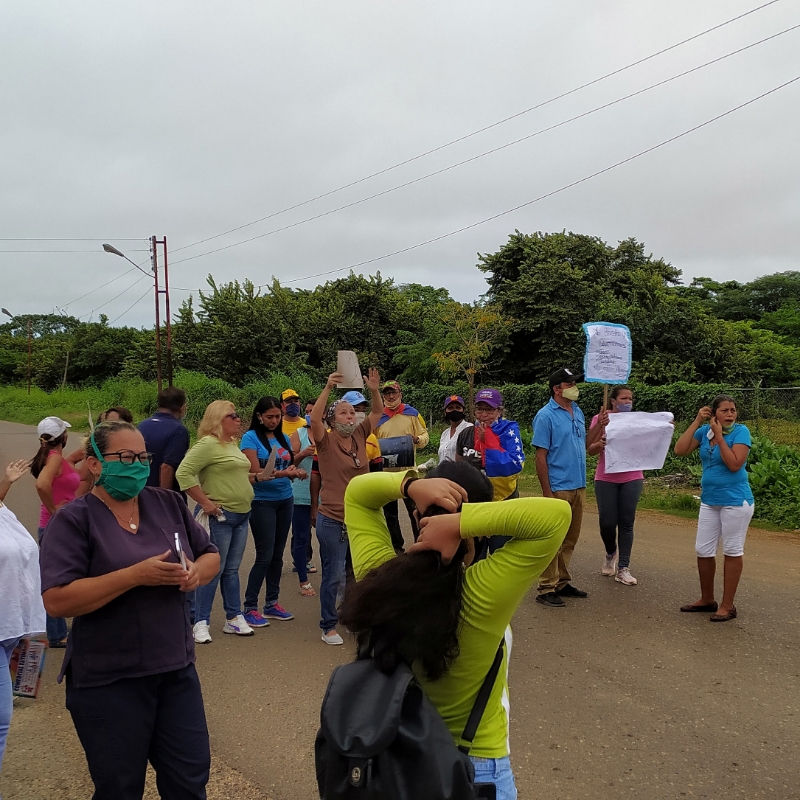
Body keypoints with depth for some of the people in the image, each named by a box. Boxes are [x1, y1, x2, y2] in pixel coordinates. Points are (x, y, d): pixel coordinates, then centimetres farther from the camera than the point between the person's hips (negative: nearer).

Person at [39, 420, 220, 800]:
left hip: (177, 669, 4)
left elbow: (211, 556, 12)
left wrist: (197, 571, -12)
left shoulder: (168, 504, 4)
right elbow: (56, 600, -19)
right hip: (108, 682, -4)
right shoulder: (74, 519, -10)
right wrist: (136, 575, -26)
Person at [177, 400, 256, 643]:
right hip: (219, 516, -8)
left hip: (241, 515, 8)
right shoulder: (208, 444, -14)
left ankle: (234, 618, 23)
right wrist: (205, 502, -20)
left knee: (231, 569, 15)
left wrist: (255, 477, 10)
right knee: (213, 570, -1)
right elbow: (183, 473, -21)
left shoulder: (232, 444, 15)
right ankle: (201, 623, 9)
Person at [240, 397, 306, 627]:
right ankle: (250, 608, 5)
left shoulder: (283, 438, 10)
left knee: (277, 554, 10)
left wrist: (296, 472, -10)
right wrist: (282, 473, -25)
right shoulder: (251, 438, -7)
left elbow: (290, 467, 12)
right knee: (264, 556, -5)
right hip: (262, 502, -6)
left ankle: (272, 603, 22)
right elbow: (256, 473, -14)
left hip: (285, 500, 6)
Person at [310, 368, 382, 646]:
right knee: (334, 576, 2)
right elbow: (314, 418, -27)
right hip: (333, 521, -5)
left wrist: (374, 390, -11)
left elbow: (378, 412, 8)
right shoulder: (326, 440, -9)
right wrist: (328, 388, -35)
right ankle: (329, 626, 16)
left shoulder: (359, 435, 5)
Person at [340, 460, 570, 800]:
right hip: (475, 766, -4)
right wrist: (458, 523, -35)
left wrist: (410, 485, -23)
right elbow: (556, 514, -34)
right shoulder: (481, 596, -31)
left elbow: (356, 493, -5)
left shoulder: (377, 577, -19)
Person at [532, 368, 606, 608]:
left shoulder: (578, 412, 10)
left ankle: (562, 583, 25)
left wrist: (599, 426, 2)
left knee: (570, 539, 14)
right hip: (558, 489, -7)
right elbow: (540, 456, -13)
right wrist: (547, 491, -16)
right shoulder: (546, 415, -11)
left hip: (578, 487, 7)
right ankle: (546, 589, 6)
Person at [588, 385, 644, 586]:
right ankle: (611, 553, 31)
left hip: (631, 479, 2)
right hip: (606, 479, -2)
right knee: (607, 522, 1)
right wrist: (599, 444, -26)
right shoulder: (600, 419, -2)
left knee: (626, 523, 3)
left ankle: (623, 569, 10)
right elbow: (590, 450, -4)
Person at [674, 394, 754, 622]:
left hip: (736, 501, -6)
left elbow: (734, 464, -22)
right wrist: (697, 422, -10)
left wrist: (719, 435, -20)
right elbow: (679, 450, -8)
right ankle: (707, 599, 27)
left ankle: (727, 606, 13)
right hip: (709, 501, 6)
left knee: (732, 551, 4)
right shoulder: (704, 431, 2)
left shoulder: (740, 431, -12)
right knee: (703, 550, 11)